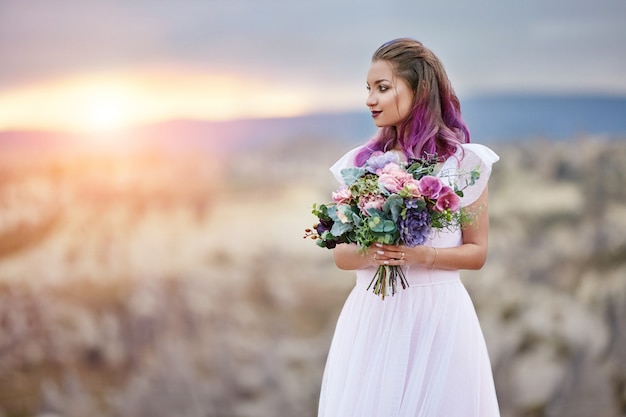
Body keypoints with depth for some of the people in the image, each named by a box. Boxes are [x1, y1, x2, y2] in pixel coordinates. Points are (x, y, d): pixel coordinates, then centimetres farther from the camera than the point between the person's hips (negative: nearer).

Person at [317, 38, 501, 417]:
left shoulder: (464, 161, -1)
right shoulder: (361, 162, 7)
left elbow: (477, 253, 1)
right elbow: (341, 254, 8)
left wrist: (423, 255, -16)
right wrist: (368, 253, -14)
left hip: (437, 316, -2)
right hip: (371, 315, 3)